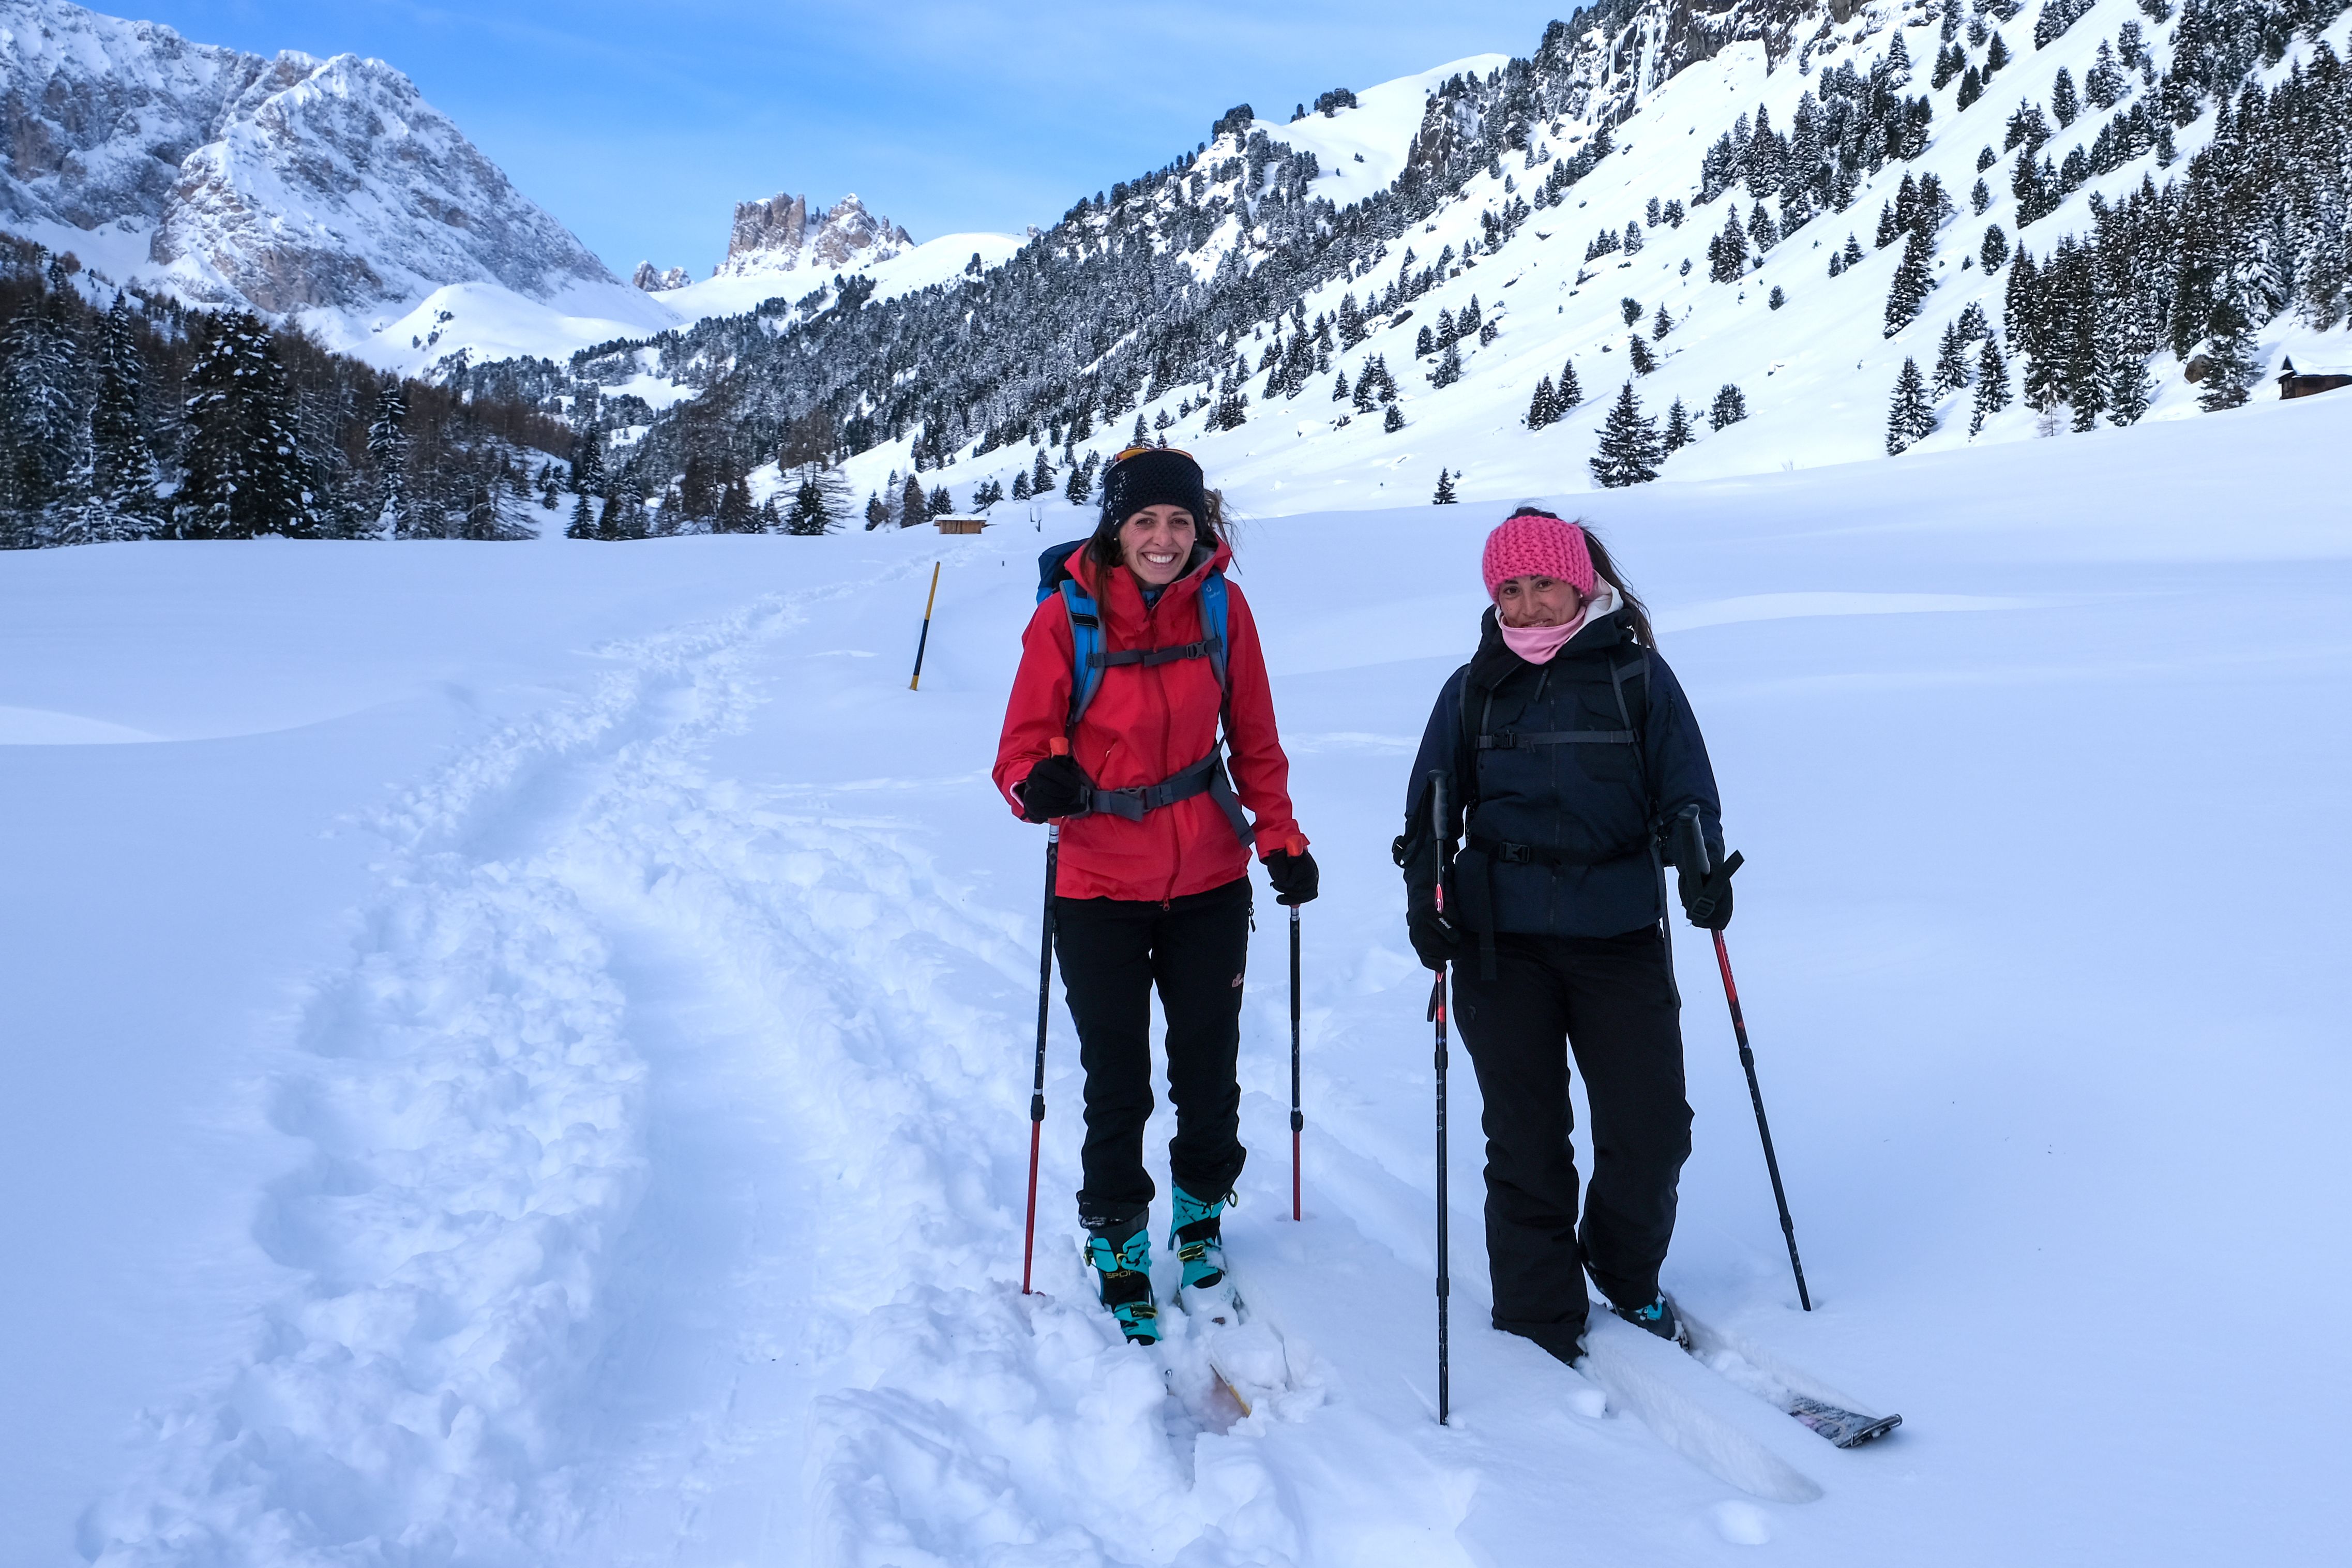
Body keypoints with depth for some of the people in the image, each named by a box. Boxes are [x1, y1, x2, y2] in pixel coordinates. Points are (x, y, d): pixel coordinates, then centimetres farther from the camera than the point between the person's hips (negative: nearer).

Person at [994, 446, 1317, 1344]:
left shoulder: (1221, 606, -4)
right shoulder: (1066, 616, -11)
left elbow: (1254, 739, 6)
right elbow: (1023, 748, -9)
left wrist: (1281, 839, 2)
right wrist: (1041, 784, -30)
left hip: (1210, 882, 2)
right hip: (1100, 890, -2)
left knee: (1208, 1066, 15)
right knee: (1117, 1083, 8)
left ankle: (1200, 1216, 40)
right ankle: (1117, 1242, 30)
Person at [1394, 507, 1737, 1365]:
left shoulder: (1638, 675, 4)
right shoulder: (1473, 690, 9)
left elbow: (1684, 789, 6)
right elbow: (1430, 812, 12)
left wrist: (1703, 865, -12)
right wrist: (1425, 898, -2)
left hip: (1620, 932, 0)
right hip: (1503, 939, 1)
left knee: (1652, 1127, 2)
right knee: (1525, 1137, 4)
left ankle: (1626, 1275, 30)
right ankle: (1538, 1316, 19)